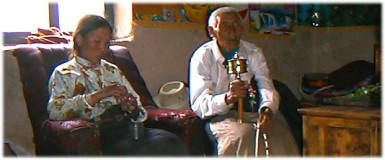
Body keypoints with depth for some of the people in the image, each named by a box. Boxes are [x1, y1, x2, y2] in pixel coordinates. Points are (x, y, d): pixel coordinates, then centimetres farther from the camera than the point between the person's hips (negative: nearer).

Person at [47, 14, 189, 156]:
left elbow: (139, 110, 21)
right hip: (100, 135, -5)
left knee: (171, 142, -26)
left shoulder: (112, 70, 25)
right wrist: (99, 95, -16)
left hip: (128, 127, 5)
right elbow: (55, 110, -10)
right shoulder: (63, 73, 9)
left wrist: (132, 110, -4)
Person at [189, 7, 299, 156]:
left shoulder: (254, 53, 5)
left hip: (255, 110, 3)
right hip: (222, 115, -3)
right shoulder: (202, 57, -5)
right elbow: (199, 104, -13)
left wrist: (267, 109, -32)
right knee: (242, 138, -35)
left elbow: (267, 88, -8)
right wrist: (227, 98, -33)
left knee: (280, 141, -27)